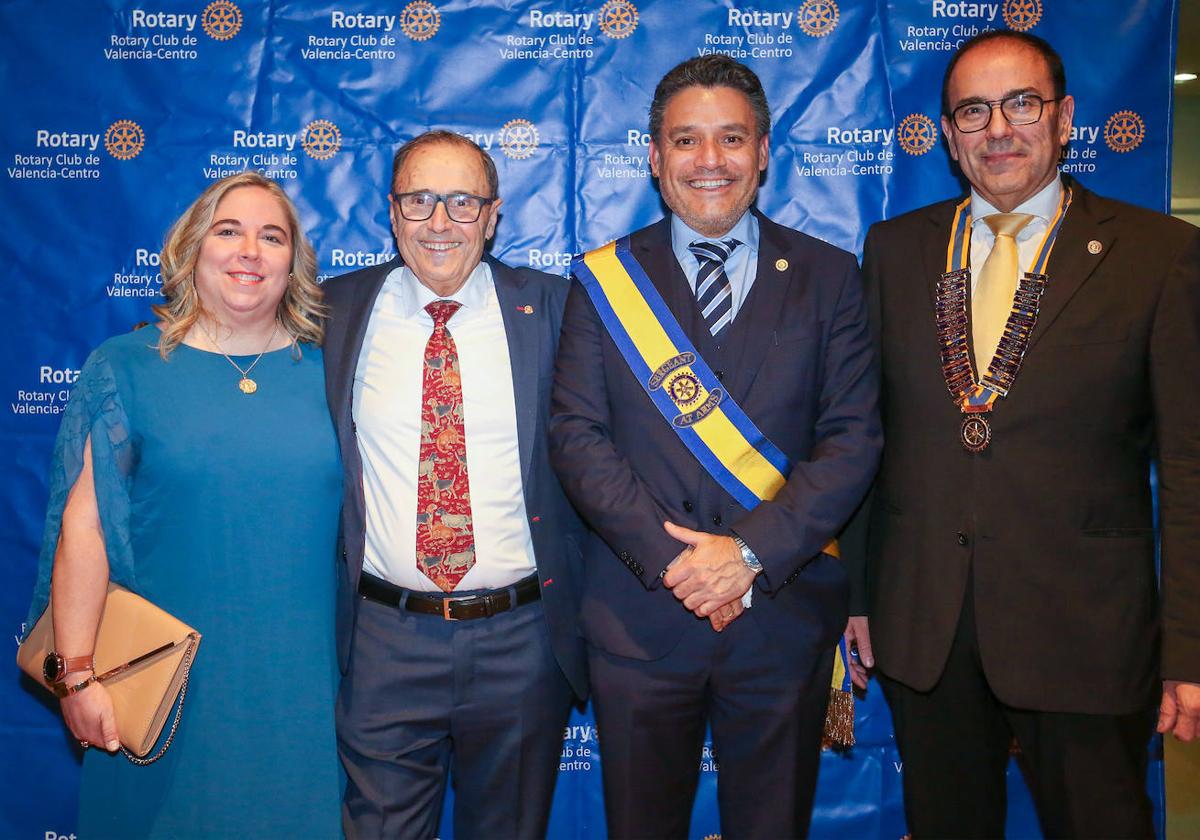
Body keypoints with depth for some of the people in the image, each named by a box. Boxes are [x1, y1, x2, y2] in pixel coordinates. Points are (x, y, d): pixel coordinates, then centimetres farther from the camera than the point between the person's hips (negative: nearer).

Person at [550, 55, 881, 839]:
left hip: (785, 613, 1)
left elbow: (854, 441, -3)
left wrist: (750, 552, -15)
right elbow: (578, 435, -5)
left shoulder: (829, 277, 3)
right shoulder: (603, 279, 3)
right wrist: (669, 560, -15)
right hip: (640, 616, 0)